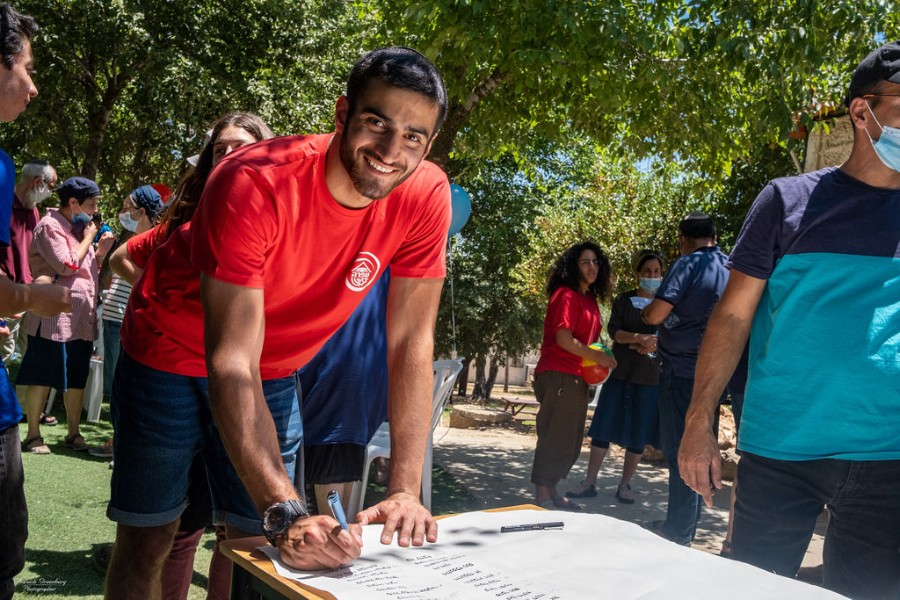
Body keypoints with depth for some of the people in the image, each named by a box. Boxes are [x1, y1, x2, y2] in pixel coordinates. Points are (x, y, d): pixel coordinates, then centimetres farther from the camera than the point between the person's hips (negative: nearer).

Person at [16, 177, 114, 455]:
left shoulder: (78, 228, 18)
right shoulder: (50, 226, -9)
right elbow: (68, 266, -20)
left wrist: (100, 251, 4)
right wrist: (88, 238, -9)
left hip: (81, 319, 8)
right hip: (54, 318, -8)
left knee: (77, 377, 11)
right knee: (42, 377, 1)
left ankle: (74, 433, 20)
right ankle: (33, 434, 11)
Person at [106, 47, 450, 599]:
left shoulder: (426, 197, -21)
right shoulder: (254, 185, -34)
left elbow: (411, 342, -17)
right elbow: (232, 365, -37)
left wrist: (406, 491, -24)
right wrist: (285, 512, -47)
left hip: (276, 372, 3)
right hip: (173, 354, -3)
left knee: (258, 539, 3)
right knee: (147, 538, 4)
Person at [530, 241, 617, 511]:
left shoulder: (590, 299, 17)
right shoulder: (566, 295, -11)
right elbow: (563, 338, -19)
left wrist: (601, 359, 9)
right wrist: (597, 357, -14)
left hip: (577, 378, 10)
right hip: (558, 376, -10)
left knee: (571, 440, 15)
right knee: (555, 438, -4)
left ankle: (550, 492, 26)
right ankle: (542, 496, 6)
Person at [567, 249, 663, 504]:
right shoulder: (624, 300, 7)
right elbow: (613, 331, -6)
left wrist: (653, 344, -14)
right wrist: (640, 338, -23)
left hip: (651, 377, 0)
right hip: (620, 373, 0)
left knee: (638, 435, 3)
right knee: (603, 428, -2)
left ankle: (624, 485, 15)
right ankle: (590, 483, 5)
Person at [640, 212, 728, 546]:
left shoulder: (689, 264, -10)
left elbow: (657, 314, -20)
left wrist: (644, 314, 4)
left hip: (681, 371, -7)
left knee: (679, 451, 0)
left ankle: (679, 531, 5)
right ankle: (689, 527, 22)